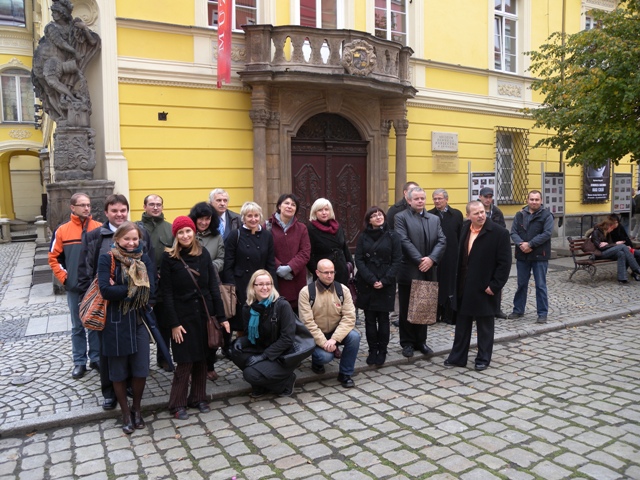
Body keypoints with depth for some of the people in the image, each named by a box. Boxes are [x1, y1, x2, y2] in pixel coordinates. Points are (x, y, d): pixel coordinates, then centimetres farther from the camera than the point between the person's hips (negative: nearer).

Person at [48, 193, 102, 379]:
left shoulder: (100, 229, -4)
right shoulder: (62, 230, -2)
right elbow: (53, 258, 4)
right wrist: (64, 278, -2)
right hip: (74, 288, 0)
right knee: (78, 327, 11)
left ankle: (96, 358, 24)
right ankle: (79, 362, 22)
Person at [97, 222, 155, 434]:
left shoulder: (144, 259, 4)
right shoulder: (106, 259, -6)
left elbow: (150, 290, -9)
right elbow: (105, 290, -18)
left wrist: (119, 289, -15)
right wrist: (134, 289, -15)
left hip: (139, 320, 2)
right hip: (115, 323, -2)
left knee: (141, 370, 5)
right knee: (118, 371, 9)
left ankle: (136, 408, 29)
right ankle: (125, 412, 28)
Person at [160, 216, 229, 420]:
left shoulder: (203, 254, 2)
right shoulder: (169, 257, -6)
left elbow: (213, 286, 2)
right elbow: (166, 293, -7)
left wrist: (221, 316, -1)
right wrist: (173, 323, -12)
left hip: (204, 313, 3)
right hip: (183, 316, -3)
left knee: (201, 359, 11)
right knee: (185, 361, 1)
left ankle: (198, 398, 26)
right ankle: (177, 404, 16)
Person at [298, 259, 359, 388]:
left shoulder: (343, 290, -6)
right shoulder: (306, 292, -14)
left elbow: (349, 317, -14)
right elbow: (307, 322, -18)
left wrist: (334, 339, -26)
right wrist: (324, 342, -24)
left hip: (337, 332, 3)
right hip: (316, 336, -2)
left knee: (354, 336, -26)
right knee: (326, 356, -29)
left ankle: (345, 374, -6)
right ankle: (316, 361, 12)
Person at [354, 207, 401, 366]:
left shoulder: (392, 236, 1)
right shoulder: (363, 237, 6)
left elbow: (397, 260, -3)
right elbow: (359, 259, 0)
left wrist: (384, 280, -12)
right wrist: (371, 280, -12)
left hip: (386, 284, -1)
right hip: (366, 284, 2)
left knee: (383, 318, 2)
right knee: (369, 319, 4)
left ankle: (382, 351, 14)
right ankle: (372, 350, 14)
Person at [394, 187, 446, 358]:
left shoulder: (434, 219, 13)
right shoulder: (401, 217, -2)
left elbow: (442, 241, 3)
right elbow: (404, 241, -13)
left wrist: (432, 258, -13)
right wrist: (419, 260, -18)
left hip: (428, 272, 4)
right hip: (409, 271, -4)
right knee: (407, 309, 5)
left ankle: (421, 341, 23)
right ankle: (407, 342, 16)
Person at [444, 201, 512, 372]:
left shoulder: (499, 232, -13)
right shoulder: (465, 228, 4)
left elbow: (504, 262, -13)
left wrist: (494, 286, -16)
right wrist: (457, 281, 8)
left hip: (484, 287, -5)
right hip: (464, 286, 5)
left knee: (485, 325, 10)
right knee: (462, 323, 14)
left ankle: (483, 359, 24)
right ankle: (458, 357, 26)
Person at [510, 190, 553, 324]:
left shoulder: (546, 215, -3)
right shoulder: (520, 215, 7)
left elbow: (547, 233, -13)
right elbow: (513, 232, 1)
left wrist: (530, 244, -19)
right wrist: (521, 244, -18)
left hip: (540, 256, -3)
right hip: (522, 256, 4)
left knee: (541, 285, 2)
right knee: (521, 284, 13)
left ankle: (542, 313, 11)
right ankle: (518, 310, 25)